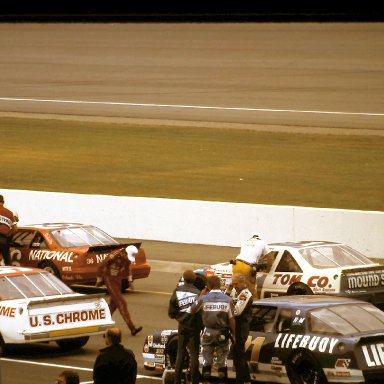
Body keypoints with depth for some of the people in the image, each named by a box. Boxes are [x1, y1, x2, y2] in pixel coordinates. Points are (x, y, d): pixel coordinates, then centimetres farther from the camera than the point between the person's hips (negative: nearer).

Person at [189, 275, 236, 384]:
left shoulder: (204, 299, -8)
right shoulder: (227, 300, -8)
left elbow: (192, 310, 5)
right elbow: (231, 319, -6)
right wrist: (233, 334, 4)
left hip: (208, 333, 0)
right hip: (223, 334, 0)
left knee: (207, 361, 10)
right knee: (222, 361, 7)